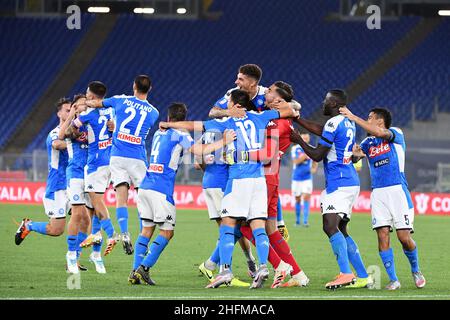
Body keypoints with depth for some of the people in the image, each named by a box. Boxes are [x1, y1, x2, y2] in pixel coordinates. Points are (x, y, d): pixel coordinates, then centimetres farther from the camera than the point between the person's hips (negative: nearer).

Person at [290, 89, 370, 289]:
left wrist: (299, 140, 7)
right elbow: (319, 130, 31)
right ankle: (362, 276, 11)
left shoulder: (334, 124, -11)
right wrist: (295, 117, 36)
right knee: (341, 230, 12)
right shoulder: (348, 124, 17)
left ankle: (345, 273, -31)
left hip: (338, 183, -10)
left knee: (330, 226, -19)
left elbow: (317, 156, -7)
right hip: (351, 182, 10)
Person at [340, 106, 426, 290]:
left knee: (404, 237, -8)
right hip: (377, 192, 4)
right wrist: (355, 154, -22)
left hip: (397, 190, -4)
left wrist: (354, 118, -18)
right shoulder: (368, 142, 17)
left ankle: (416, 271, 17)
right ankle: (393, 280, -3)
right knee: (382, 236, -8)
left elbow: (380, 133, -19)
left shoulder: (396, 134, 2)